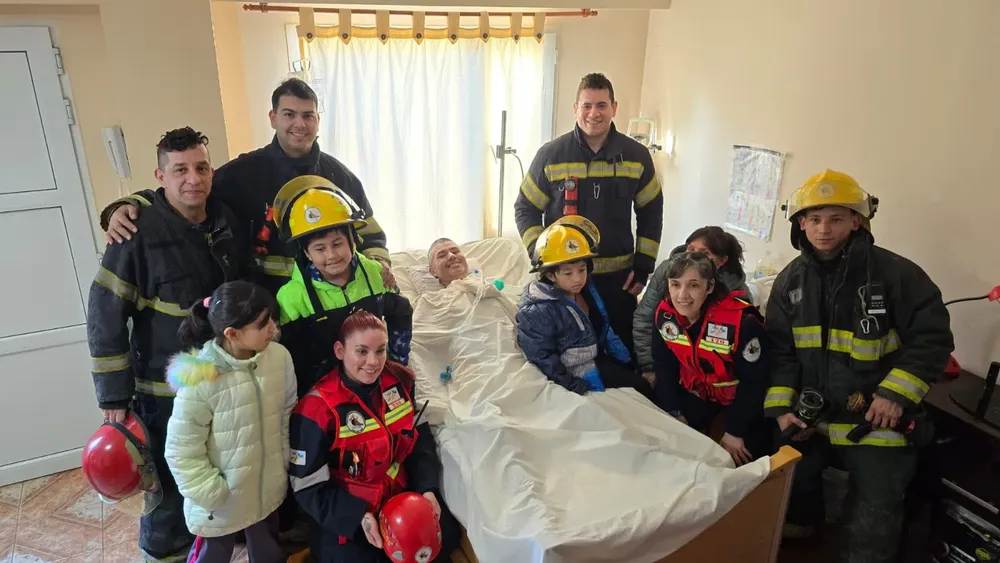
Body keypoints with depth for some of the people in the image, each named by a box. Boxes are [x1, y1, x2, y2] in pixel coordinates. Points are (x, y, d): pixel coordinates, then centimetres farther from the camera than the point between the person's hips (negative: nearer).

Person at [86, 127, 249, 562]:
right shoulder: (140, 233, -17)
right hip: (166, 391, -5)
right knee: (170, 489, 10)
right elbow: (105, 316, -15)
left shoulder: (227, 221, -1)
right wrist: (114, 396, -14)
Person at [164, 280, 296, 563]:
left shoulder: (280, 357, -13)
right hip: (220, 502, -4)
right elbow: (181, 452, -18)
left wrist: (284, 463, 5)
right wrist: (212, 496, -14)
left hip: (269, 491, 4)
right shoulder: (200, 379, -27)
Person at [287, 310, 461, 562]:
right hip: (343, 515, -4)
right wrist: (358, 517, -27)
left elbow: (421, 439, 2)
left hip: (401, 494, 4)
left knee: (447, 536, 3)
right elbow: (309, 487, -17)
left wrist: (427, 488, -12)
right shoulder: (318, 408, -22)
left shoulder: (400, 381, -8)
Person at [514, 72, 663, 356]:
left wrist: (643, 266, 2)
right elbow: (525, 209, 2)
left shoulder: (637, 156, 0)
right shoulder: (550, 155, -5)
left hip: (618, 277, 1)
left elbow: (651, 213, 8)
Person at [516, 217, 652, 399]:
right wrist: (580, 389, -24)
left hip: (599, 356, 9)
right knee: (640, 389, -6)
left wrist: (623, 357, 16)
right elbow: (543, 359, -26)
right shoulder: (538, 311, -28)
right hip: (578, 370, -9)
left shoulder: (586, 289, 0)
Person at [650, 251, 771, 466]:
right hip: (697, 391, 4)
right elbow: (664, 366, -4)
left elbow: (754, 380, -22)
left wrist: (734, 432, -18)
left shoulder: (741, 320, -33)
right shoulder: (665, 313, -18)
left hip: (742, 397, -3)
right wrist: (674, 412, -7)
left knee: (744, 461, -1)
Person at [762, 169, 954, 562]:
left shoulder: (896, 273, -14)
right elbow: (779, 351, 0)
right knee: (788, 486, 23)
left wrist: (896, 394, -19)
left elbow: (933, 339, -10)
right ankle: (799, 527, 54)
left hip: (878, 423, -4)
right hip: (810, 416, 4)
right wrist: (780, 408, -8)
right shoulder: (790, 280, -1)